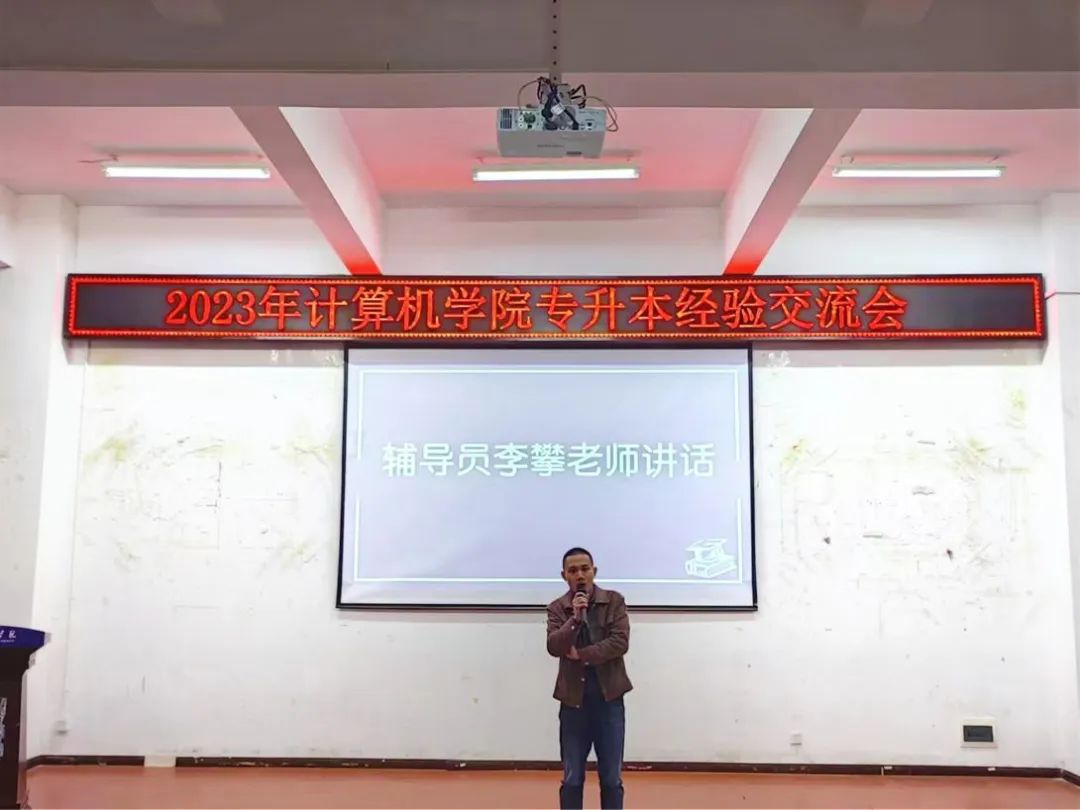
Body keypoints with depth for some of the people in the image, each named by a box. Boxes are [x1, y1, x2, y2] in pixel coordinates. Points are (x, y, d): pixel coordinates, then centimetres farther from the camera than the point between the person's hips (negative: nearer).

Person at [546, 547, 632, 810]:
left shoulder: (614, 601, 0)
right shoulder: (557, 608, 2)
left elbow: (620, 643, -10)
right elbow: (554, 647, -12)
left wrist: (581, 654, -11)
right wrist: (575, 618, -24)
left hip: (608, 697, 0)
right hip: (573, 699, 1)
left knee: (612, 777, 7)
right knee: (572, 778, 8)